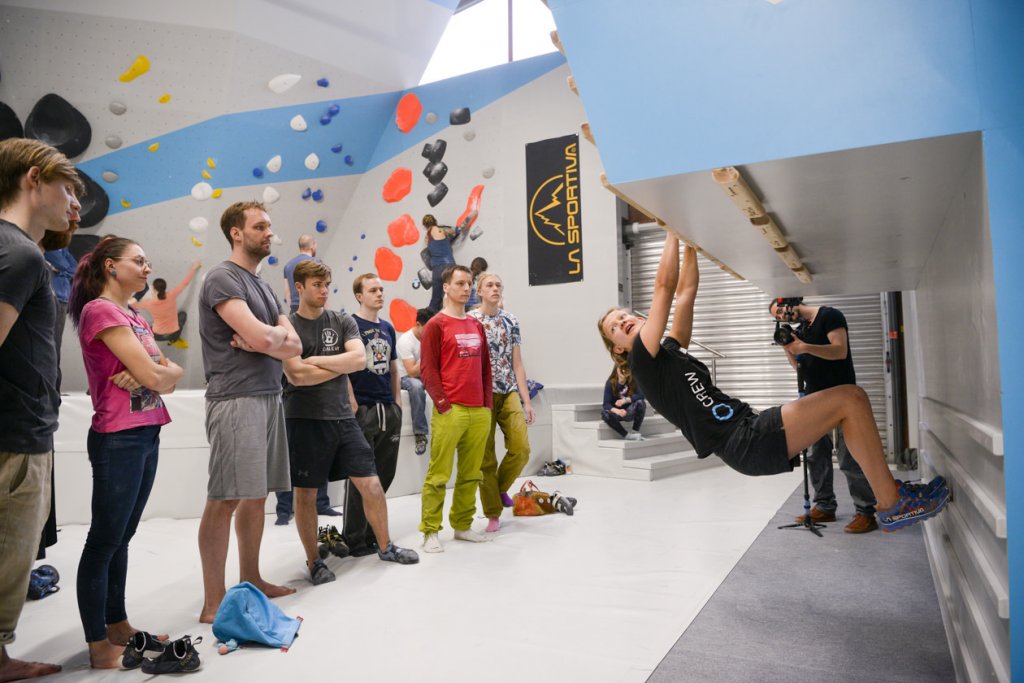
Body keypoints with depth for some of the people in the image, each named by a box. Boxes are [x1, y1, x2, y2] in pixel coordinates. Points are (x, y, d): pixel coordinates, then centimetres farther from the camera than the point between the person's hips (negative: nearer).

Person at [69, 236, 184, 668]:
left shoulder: (134, 318, 16)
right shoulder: (99, 310, -11)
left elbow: (171, 375, 11)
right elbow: (152, 376, -19)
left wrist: (159, 372, -10)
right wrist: (157, 372, 3)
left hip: (147, 435, 9)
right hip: (118, 438, -9)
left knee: (122, 537, 15)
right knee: (105, 540, -1)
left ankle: (118, 625, 25)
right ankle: (98, 645, 8)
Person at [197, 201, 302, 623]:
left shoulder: (263, 286, 20)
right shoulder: (223, 279, -6)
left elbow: (294, 346, 11)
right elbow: (264, 338, -19)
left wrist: (263, 339, -7)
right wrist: (277, 332, 3)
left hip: (269, 398, 9)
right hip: (236, 400, -8)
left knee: (256, 495, 13)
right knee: (225, 499, -6)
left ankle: (251, 580, 24)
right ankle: (213, 603, 0)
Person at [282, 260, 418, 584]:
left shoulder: (343, 322, 8)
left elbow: (360, 359, -7)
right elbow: (297, 375, -15)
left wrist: (316, 361, -10)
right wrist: (342, 364, -6)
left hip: (342, 417, 4)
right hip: (304, 420, -3)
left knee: (371, 484, 5)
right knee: (306, 493, 6)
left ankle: (385, 546, 24)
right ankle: (314, 561, 23)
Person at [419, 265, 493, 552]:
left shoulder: (476, 325, 17)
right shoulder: (436, 325, -1)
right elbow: (427, 369, -7)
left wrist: (487, 403, 12)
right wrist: (442, 404, -11)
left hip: (480, 412, 6)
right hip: (450, 411, -6)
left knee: (471, 474, 10)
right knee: (439, 474, -2)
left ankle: (463, 525, 22)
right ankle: (430, 532, 8)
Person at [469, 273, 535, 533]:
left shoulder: (511, 321, 10)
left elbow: (517, 364, 10)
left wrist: (527, 400, 5)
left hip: (509, 393, 3)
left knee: (521, 449, -9)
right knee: (485, 458, 1)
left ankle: (500, 488, 20)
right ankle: (493, 513, 16)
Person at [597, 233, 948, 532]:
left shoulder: (670, 352, 20)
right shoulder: (644, 361, -6)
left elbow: (686, 289, 21)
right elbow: (664, 286, -10)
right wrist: (674, 228, -5)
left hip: (752, 428, 10)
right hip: (745, 445, -10)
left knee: (849, 399, 14)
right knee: (850, 399, -10)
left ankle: (889, 491, 17)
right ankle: (892, 505, 0)